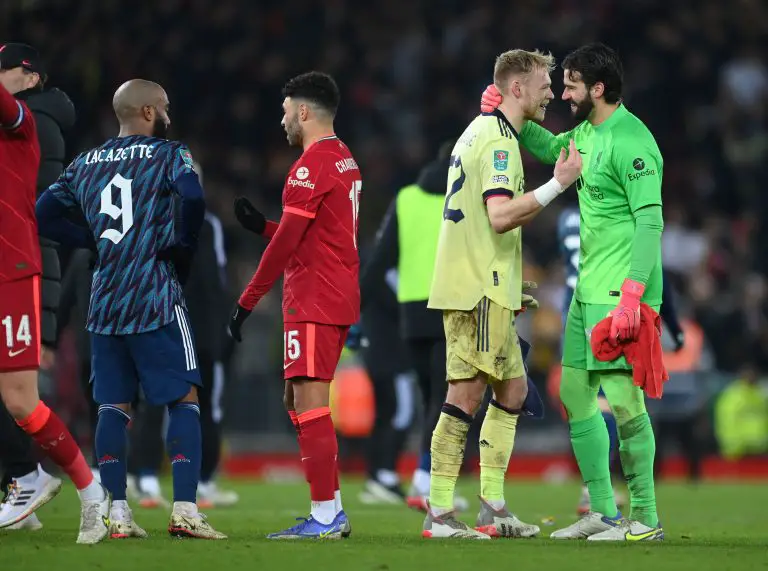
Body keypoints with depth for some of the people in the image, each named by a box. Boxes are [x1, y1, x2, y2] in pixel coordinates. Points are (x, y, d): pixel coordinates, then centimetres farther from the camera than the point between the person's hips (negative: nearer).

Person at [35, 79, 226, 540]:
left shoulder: (85, 164, 13)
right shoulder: (167, 155, -3)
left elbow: (46, 215, 11)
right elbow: (193, 199, -20)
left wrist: (96, 241, 14)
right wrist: (183, 251, -6)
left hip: (104, 304, 5)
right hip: (157, 301, -5)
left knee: (114, 405, 9)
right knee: (184, 398, 1)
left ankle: (117, 513, 3)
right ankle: (185, 510, -9)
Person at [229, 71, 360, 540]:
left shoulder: (313, 164, -13)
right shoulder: (345, 159, 16)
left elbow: (287, 242, -15)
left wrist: (248, 302, -11)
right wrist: (262, 225, 17)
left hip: (314, 303, -10)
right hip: (340, 298, 10)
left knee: (309, 403, -10)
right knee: (298, 400, 14)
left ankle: (325, 517, -12)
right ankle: (333, 511, 13)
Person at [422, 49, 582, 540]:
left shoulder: (480, 132, 19)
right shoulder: (499, 140, -14)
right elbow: (501, 217, -25)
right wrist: (558, 185, -23)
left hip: (485, 287, 11)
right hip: (479, 290, -11)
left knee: (513, 389, 14)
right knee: (467, 394, -9)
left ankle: (493, 508, 15)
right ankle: (439, 515, -8)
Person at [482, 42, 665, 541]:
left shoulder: (630, 141, -16)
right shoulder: (588, 132, 12)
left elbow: (650, 221, -22)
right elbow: (549, 148, 34)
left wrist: (631, 295, -29)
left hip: (620, 293, -10)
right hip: (589, 289, 10)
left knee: (623, 396, -11)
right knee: (575, 393, 12)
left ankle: (645, 519, -5)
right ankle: (603, 513, 18)